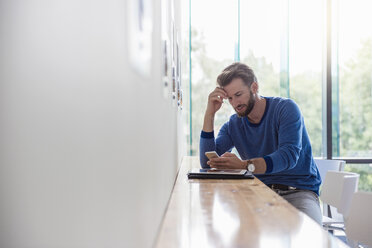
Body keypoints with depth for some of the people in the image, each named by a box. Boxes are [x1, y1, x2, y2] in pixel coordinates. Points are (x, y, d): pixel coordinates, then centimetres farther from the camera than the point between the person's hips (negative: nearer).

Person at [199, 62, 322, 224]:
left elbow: (289, 155, -21)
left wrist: (245, 165, -37)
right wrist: (210, 114, -6)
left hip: (298, 191, -3)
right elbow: (207, 163, -2)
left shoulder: (286, 108, -5)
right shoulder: (233, 125, 9)